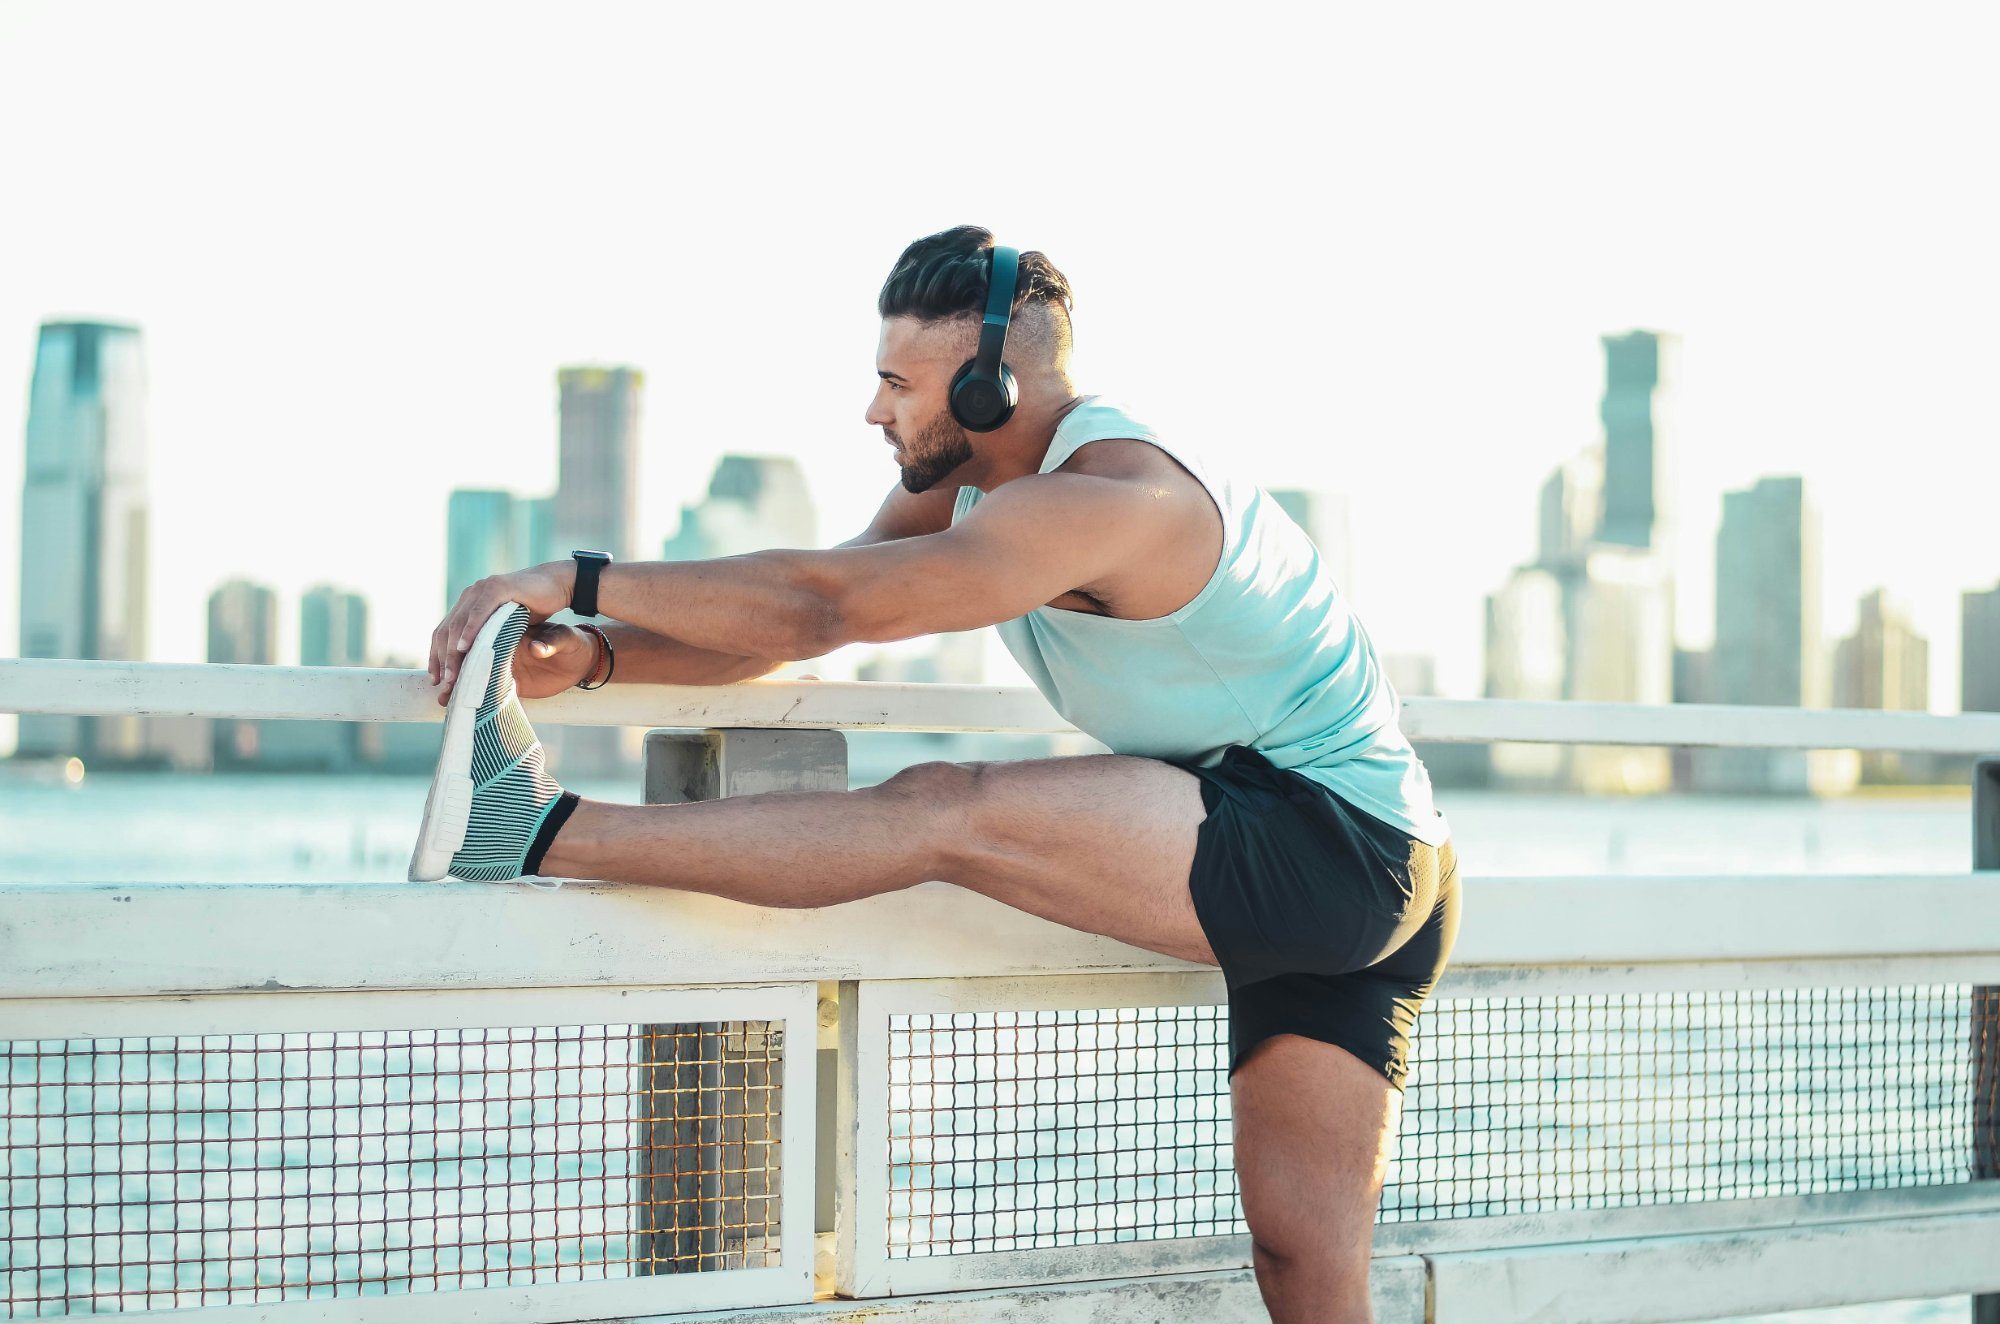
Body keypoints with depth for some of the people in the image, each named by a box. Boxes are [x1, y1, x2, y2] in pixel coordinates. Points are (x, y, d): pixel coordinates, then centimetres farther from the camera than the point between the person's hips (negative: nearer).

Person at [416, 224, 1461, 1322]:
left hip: (1337, 846, -10)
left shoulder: (1109, 499, -22)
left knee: (942, 812, -21)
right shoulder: (964, 483, 9)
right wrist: (594, 654, -11)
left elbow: (823, 604, -28)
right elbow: (798, 625, 4)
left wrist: (578, 579, -22)